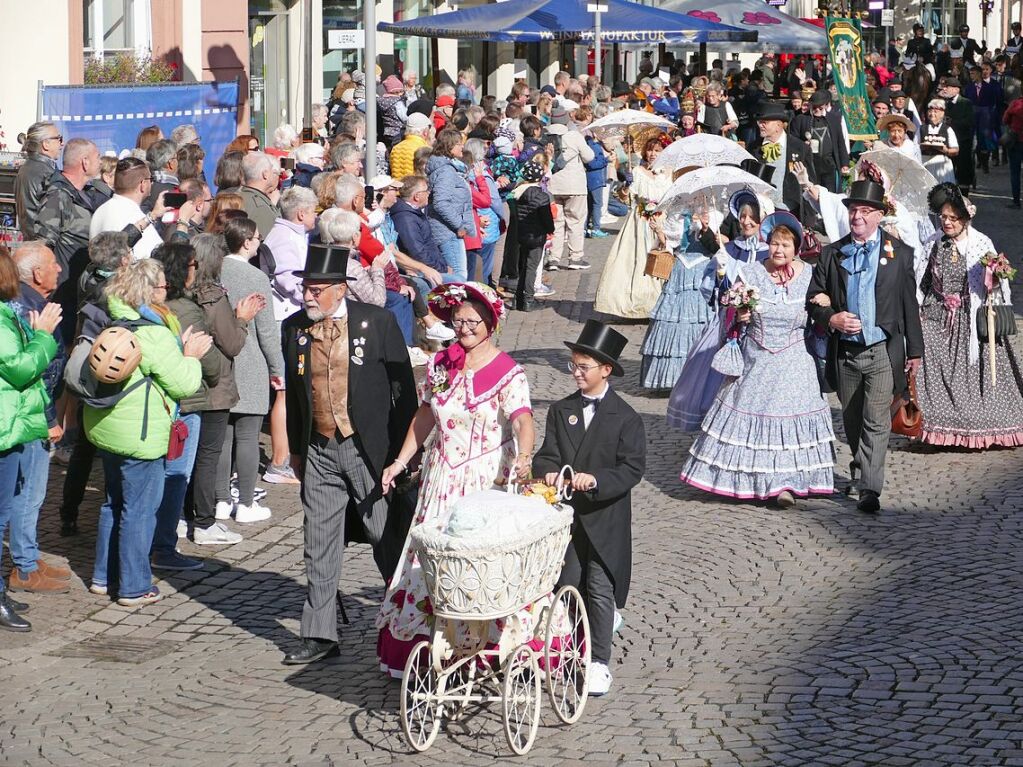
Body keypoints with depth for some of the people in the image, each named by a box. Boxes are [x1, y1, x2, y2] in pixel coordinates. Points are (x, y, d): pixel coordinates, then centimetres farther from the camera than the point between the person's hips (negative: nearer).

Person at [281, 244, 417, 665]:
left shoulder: (376, 322, -8)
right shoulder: (294, 328, 4)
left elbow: (403, 387, -5)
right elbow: (293, 391, 13)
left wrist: (404, 453, -6)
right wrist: (296, 449, 14)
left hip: (368, 450, -4)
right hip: (319, 452, 4)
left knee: (387, 541, 3)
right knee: (320, 547, 7)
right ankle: (320, 635, 14)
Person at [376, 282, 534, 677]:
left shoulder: (508, 373, -10)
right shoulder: (440, 364, 7)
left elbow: (522, 418, -25)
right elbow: (425, 416, 18)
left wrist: (523, 457, -44)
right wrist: (400, 462, 15)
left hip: (489, 480, -5)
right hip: (442, 478, 5)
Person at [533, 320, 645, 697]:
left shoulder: (625, 418, -8)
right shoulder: (561, 411, 5)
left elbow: (633, 468, -13)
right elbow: (548, 454, 0)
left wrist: (596, 480, -27)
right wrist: (547, 473, -23)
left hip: (605, 518, -4)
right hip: (566, 515, 4)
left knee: (600, 590, -2)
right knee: (567, 587, 13)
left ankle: (599, 661, 7)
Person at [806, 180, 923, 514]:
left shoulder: (900, 253, 1)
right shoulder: (832, 254, 6)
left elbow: (910, 305, 4)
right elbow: (813, 299, 8)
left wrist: (914, 350, 4)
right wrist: (831, 318, -13)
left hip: (882, 351, -3)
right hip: (844, 352, 3)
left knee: (876, 422, -12)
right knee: (852, 420, 16)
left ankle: (869, 489, -15)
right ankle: (860, 467, 38)